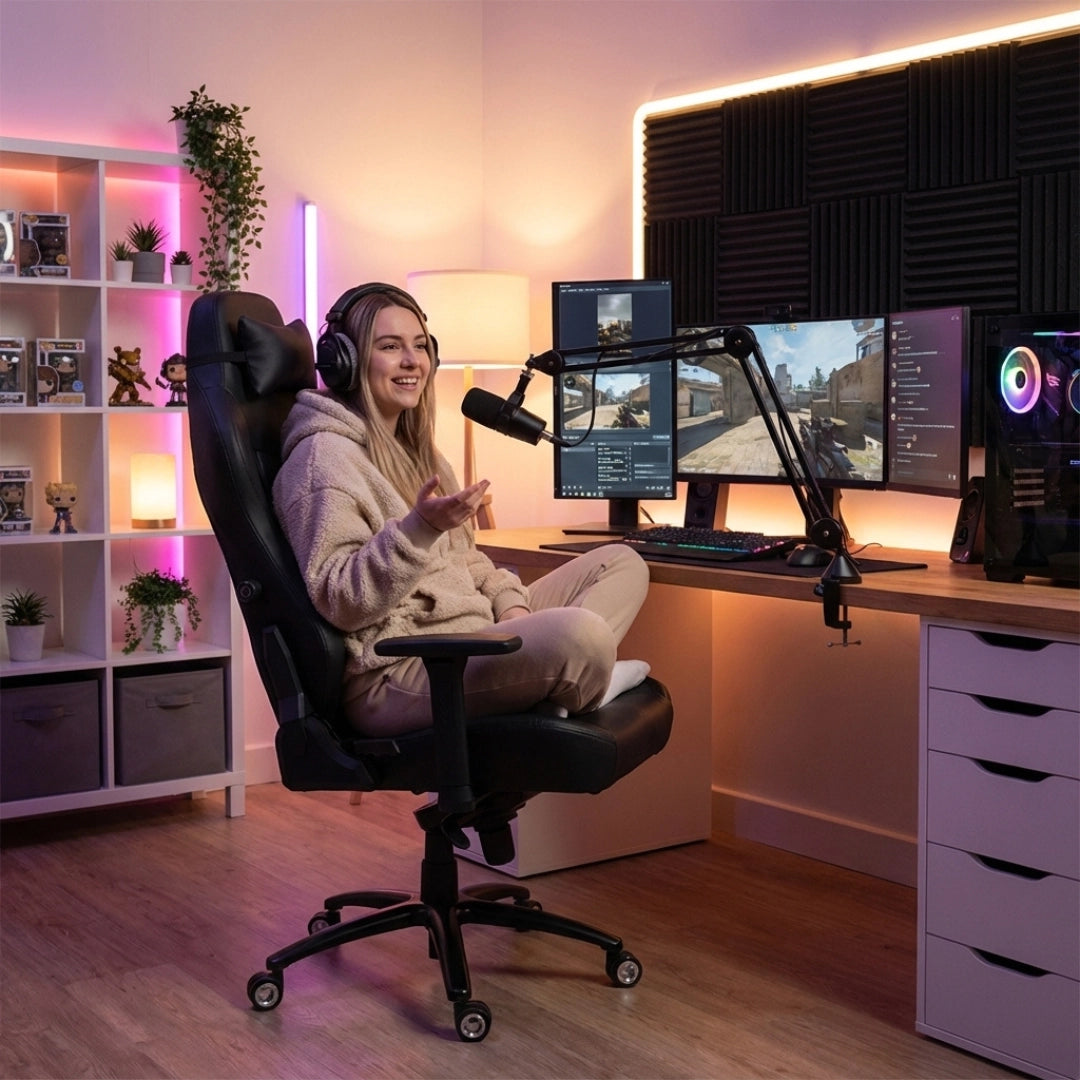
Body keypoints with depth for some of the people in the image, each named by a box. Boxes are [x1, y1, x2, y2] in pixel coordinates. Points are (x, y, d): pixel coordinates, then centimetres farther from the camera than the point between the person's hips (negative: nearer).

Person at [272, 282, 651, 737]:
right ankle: (580, 683, 0)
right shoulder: (323, 456, -10)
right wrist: (419, 527, -30)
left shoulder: (411, 446, 21)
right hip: (391, 676, -11)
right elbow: (337, 602, -18)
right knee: (580, 633, -35)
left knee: (623, 563, 7)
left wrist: (510, 602, 4)